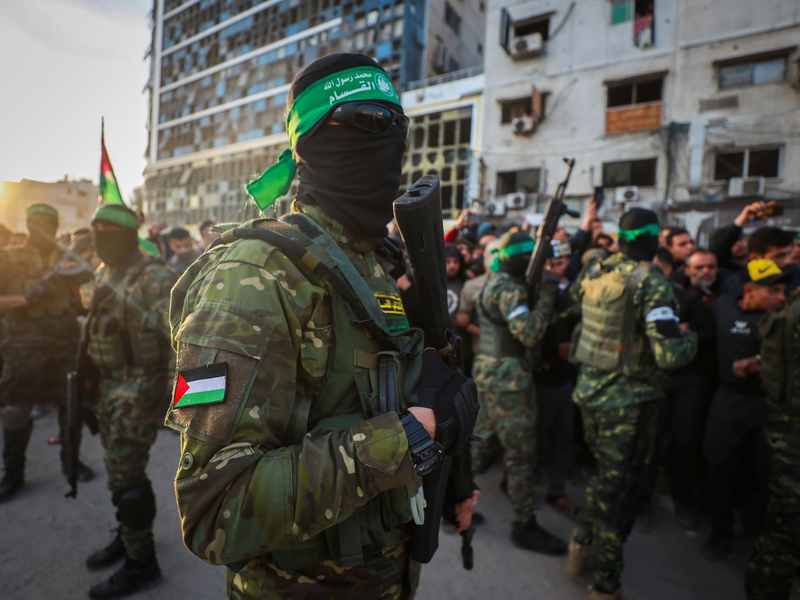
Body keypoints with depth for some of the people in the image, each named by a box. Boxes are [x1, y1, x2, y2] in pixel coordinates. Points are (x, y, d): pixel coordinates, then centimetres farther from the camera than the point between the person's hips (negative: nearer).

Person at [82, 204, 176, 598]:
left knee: (125, 477, -2)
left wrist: (176, 394, -30)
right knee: (119, 468, 20)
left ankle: (141, 563, 15)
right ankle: (127, 536, 39)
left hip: (139, 388, -8)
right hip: (108, 385, 9)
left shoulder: (154, 279, -18)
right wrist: (92, 383, 20)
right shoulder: (103, 275, 10)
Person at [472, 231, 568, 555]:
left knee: (482, 442, 19)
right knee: (521, 452, 2)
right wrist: (546, 296, -19)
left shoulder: (495, 283, 14)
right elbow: (530, 334, -26)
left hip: (488, 370, 10)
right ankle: (525, 527, 16)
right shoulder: (508, 289, -17)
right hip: (506, 375, -10)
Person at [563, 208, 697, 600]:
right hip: (627, 399, -6)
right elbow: (669, 354, -21)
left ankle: (581, 546, 35)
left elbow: (571, 310, 19)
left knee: (606, 473, 26)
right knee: (618, 486, 8)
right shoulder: (651, 282, -17)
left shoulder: (592, 274, 1)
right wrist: (692, 339, -1)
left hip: (589, 390, 6)